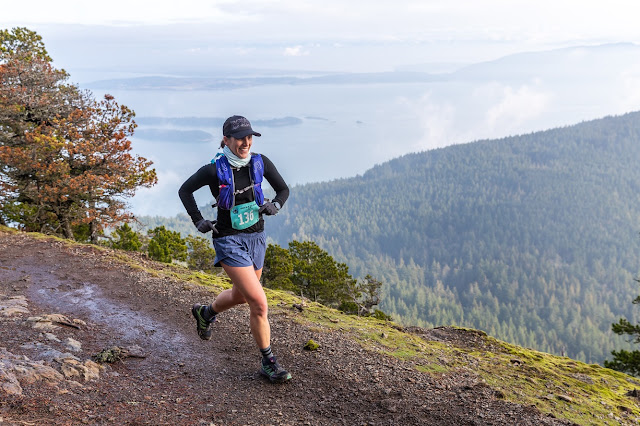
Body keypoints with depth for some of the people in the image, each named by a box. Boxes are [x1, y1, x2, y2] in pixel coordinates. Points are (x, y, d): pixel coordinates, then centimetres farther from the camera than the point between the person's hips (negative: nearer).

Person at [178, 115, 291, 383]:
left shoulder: (260, 162, -5)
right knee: (259, 304, -13)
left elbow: (283, 189, 7)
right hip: (229, 241, -5)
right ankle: (269, 363, 4)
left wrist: (275, 205, -13)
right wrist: (198, 221, -6)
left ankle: (205, 313, 55)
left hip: (256, 237, 6)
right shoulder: (215, 170, -15)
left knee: (241, 295, 24)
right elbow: (184, 190, 1)